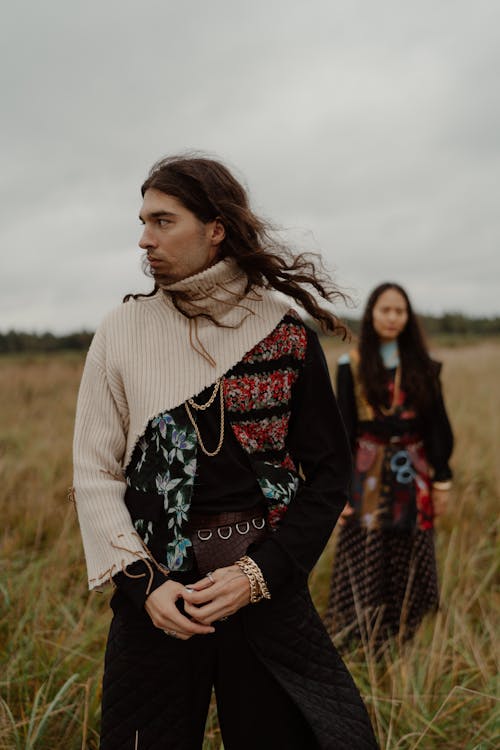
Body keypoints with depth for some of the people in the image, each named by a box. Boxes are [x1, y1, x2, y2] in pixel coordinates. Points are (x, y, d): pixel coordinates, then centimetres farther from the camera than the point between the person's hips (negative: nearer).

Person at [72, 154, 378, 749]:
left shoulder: (284, 331, -3)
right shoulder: (122, 331, 0)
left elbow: (328, 471, -1)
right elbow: (94, 474, 0)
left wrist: (258, 572, -12)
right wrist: (144, 582, -11)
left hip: (267, 583, 0)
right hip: (155, 591, 1)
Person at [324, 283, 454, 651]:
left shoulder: (423, 365, 5)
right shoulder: (352, 365, -1)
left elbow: (437, 424, 6)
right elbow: (342, 427, -2)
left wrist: (442, 480, 2)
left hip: (412, 475, 2)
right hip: (368, 475, -2)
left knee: (410, 566, 7)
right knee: (364, 566, 1)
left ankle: (405, 644, 20)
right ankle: (361, 646, 13)